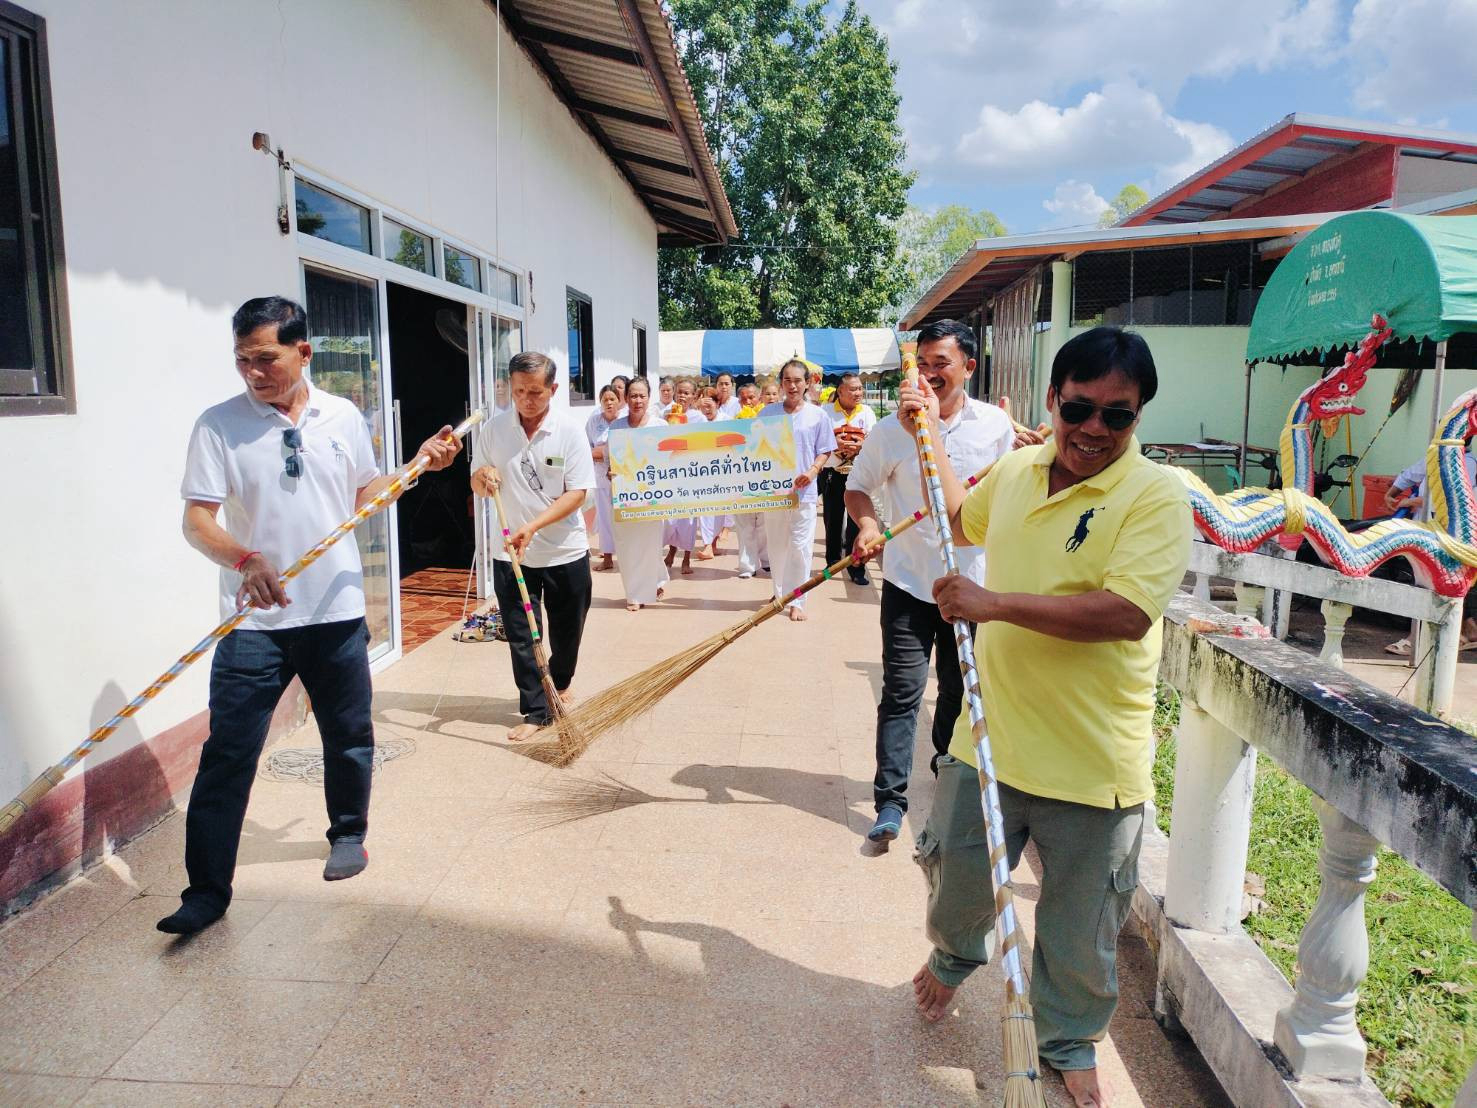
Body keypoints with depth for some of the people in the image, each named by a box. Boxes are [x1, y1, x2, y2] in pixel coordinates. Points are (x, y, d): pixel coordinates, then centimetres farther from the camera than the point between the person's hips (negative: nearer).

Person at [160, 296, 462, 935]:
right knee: (228, 754, -1)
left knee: (349, 736, 15)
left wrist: (419, 464, -1)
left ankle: (348, 833, 38)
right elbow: (197, 521, -11)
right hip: (254, 620, -2)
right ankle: (207, 891, 11)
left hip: (336, 612, 3)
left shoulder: (343, 418, 3)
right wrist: (244, 560, -31)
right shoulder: (218, 425, -6)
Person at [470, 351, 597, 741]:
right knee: (521, 636, 2)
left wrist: (534, 526, -24)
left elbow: (577, 493, -12)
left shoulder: (569, 430, -8)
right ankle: (535, 711, 13)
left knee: (566, 632, 15)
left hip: (565, 551, -1)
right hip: (510, 554, 1)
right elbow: (477, 486, 9)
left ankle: (559, 686, 41)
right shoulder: (492, 429, -1)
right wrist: (482, 478, -16)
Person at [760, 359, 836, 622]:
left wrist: (813, 471, -14)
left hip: (804, 490, -2)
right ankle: (779, 593, 30)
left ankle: (795, 600, 6)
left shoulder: (817, 415, 0)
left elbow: (824, 451, 4)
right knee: (776, 545, 12)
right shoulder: (768, 413, 4)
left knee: (800, 547, -2)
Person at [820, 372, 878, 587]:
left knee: (856, 520, -1)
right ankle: (833, 560, 27)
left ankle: (856, 568, 6)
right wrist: (834, 444, -21)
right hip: (832, 472, 0)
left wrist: (859, 446, -20)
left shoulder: (867, 412, 4)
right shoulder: (826, 411, -1)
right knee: (832, 518, 10)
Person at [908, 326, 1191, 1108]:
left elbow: (1126, 611, -28)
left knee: (1080, 927, 15)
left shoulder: (1155, 495, -15)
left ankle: (1069, 1041, 43)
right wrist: (930, 435, 21)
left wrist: (996, 603, -26)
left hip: (1093, 759, -4)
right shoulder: (1014, 470, 3)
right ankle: (956, 955, 55)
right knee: (957, 869, 21)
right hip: (991, 733, 4)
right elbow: (963, 521, 25)